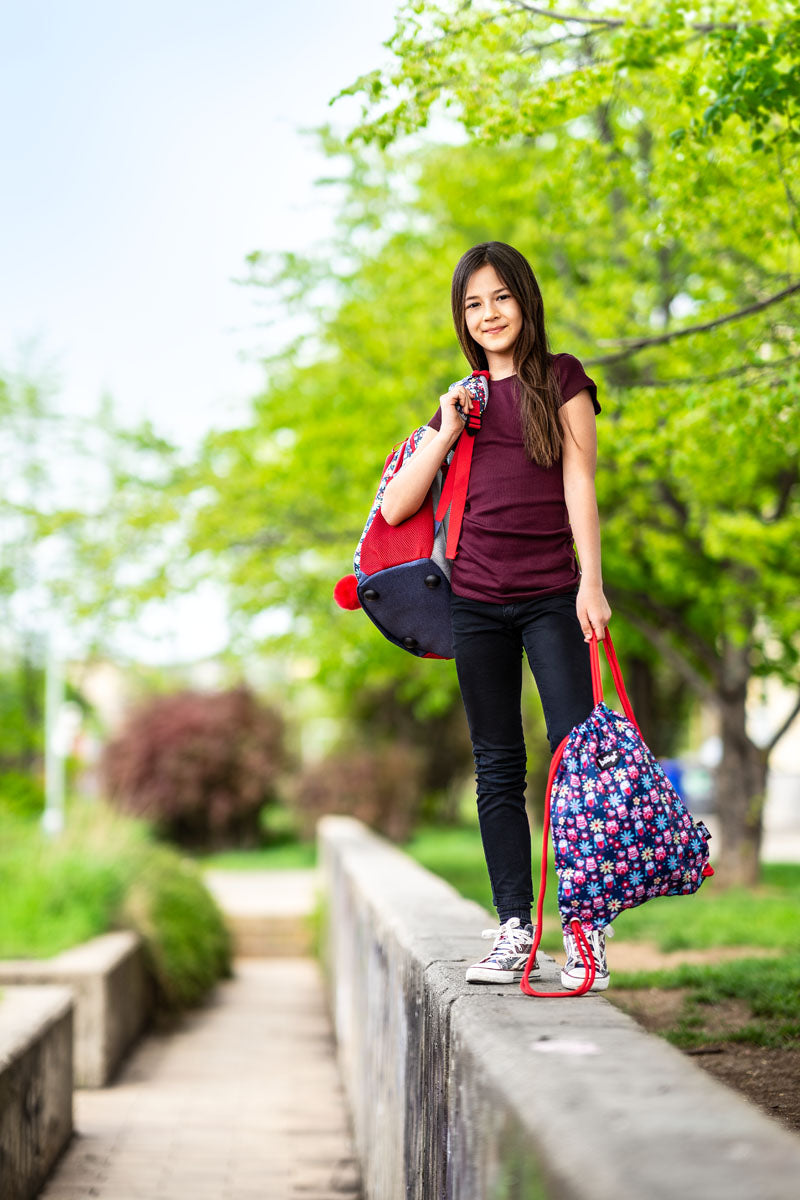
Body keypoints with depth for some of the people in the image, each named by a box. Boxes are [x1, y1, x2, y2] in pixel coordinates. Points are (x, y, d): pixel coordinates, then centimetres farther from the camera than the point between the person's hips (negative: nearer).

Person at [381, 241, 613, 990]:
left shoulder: (560, 380, 6)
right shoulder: (463, 400, 16)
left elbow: (579, 484, -1)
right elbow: (396, 509, 11)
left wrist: (590, 582, -11)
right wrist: (446, 433, 2)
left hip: (551, 596, -4)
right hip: (476, 599, 4)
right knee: (498, 769, 4)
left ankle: (586, 930, -5)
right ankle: (514, 931, 7)